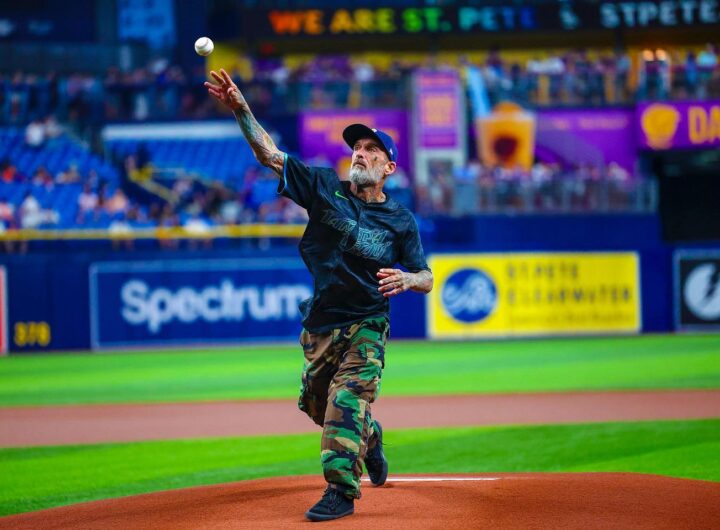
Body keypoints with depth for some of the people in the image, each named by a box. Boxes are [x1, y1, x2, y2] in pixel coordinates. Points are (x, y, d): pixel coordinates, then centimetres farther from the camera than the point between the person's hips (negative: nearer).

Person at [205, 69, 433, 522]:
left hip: (367, 326, -4)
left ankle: (341, 490, -19)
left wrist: (406, 279, -25)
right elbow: (271, 155, -10)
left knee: (346, 402, -19)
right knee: (318, 405, 15)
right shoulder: (326, 187, -2)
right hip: (321, 325, 4)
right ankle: (369, 437, 44)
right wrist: (241, 109, -24)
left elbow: (427, 280, 0)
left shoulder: (401, 221, -4)